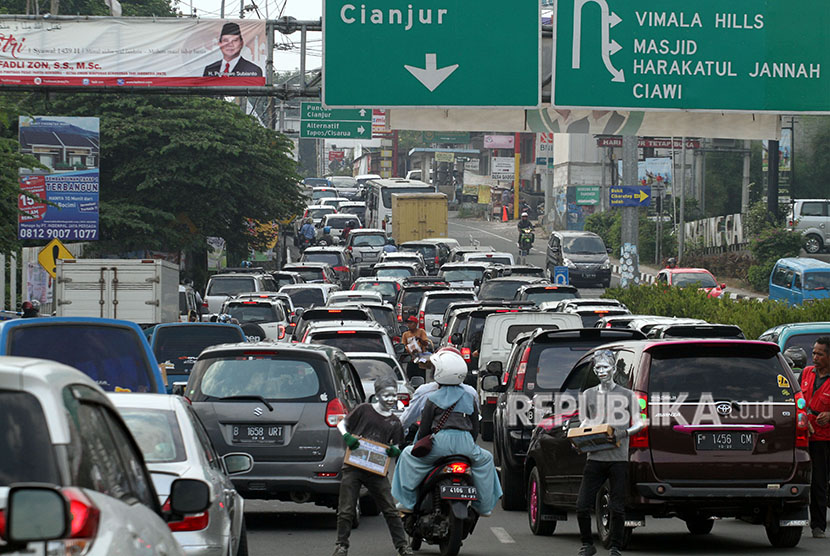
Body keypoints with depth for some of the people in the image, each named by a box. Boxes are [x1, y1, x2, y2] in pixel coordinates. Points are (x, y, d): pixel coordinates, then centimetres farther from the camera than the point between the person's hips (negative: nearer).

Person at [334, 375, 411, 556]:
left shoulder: (394, 422, 9)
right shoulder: (364, 410, -1)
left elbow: (396, 449, 14)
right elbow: (341, 424, 6)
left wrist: (394, 451, -9)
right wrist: (347, 437, -14)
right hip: (353, 468, -2)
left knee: (390, 510, 2)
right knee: (346, 510, 0)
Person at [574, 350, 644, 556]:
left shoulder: (626, 395, 5)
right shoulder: (588, 395, 13)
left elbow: (639, 423, 8)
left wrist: (625, 433, -12)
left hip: (618, 459, -2)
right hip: (595, 457, 2)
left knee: (617, 508, -1)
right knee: (582, 506, -4)